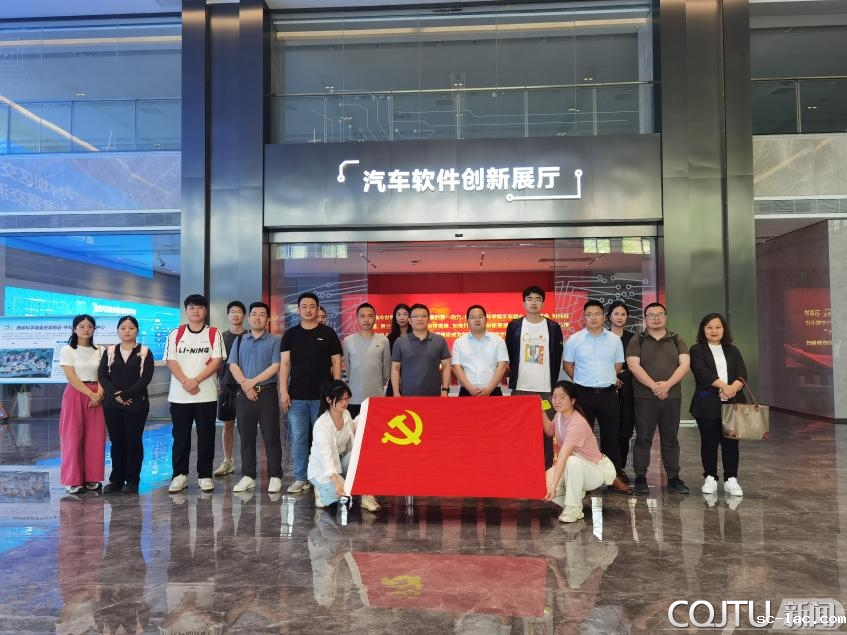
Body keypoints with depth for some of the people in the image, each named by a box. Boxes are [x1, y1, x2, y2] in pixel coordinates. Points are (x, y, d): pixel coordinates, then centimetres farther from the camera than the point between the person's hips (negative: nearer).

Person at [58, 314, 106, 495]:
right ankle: (74, 480, 5)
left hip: (97, 396, 3)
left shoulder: (100, 350, 10)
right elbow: (71, 377, -9)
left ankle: (92, 479, 10)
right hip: (76, 395, -3)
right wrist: (90, 394, -16)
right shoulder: (67, 350, -1)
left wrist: (99, 394, -12)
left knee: (95, 439, 3)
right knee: (73, 437, -2)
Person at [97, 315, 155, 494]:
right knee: (116, 441, 6)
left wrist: (126, 394, -14)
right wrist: (115, 395, -11)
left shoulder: (145, 352, 2)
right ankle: (116, 479, 15)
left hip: (137, 404, -2)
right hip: (112, 404, 3)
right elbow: (102, 375, 3)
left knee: (133, 441, 2)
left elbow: (146, 378, -7)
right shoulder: (109, 351, 10)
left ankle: (132, 480, 9)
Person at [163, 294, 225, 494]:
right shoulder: (175, 334, 7)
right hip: (179, 395, 1)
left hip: (207, 395, -1)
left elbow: (216, 362, -4)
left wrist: (195, 380, -15)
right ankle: (179, 475, 16)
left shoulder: (214, 334, 4)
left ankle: (205, 476, 12)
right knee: (180, 437, 6)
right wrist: (185, 382, -15)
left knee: (206, 436, 4)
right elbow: (171, 361, 0)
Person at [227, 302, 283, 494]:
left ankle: (275, 477, 5)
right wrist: (245, 385, -11)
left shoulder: (275, 340, 2)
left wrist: (253, 381, -13)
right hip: (244, 394, 3)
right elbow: (233, 366, 3)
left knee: (271, 436, -1)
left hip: (267, 393, -3)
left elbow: (275, 366, -8)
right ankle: (248, 476, 17)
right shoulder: (239, 341, 13)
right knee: (246, 437, 8)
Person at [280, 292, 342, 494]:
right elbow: (284, 363, 4)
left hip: (323, 396, -1)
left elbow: (336, 362, 5)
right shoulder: (290, 335, 8)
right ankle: (301, 478, 16)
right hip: (296, 396, 1)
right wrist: (283, 391, -5)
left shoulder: (328, 333, 5)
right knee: (298, 439, 5)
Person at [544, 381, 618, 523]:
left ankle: (573, 508, -21)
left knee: (573, 461, -41)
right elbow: (550, 431, 18)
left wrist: (553, 485, -44)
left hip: (597, 470, -7)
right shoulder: (559, 415, -4)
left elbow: (563, 456, -39)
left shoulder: (577, 424, -30)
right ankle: (576, 493, 14)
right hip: (576, 468, 7)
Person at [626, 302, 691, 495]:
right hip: (644, 397, -2)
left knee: (671, 439, 8)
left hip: (672, 397, 2)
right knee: (643, 439, 0)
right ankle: (640, 478, 6)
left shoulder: (677, 340, 11)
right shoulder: (637, 341, 4)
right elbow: (633, 365, -8)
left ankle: (673, 478, 16)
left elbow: (685, 364, 0)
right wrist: (653, 386, -16)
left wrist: (668, 384, -14)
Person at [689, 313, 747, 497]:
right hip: (707, 404, -3)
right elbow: (703, 373, -13)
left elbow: (742, 375, 3)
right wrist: (724, 386, -23)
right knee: (709, 442, 4)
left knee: (731, 442, 3)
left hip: (733, 404, 3)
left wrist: (732, 388, -18)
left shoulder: (733, 351, 15)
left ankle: (731, 480, 12)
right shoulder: (697, 350, 3)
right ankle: (710, 478, 15)